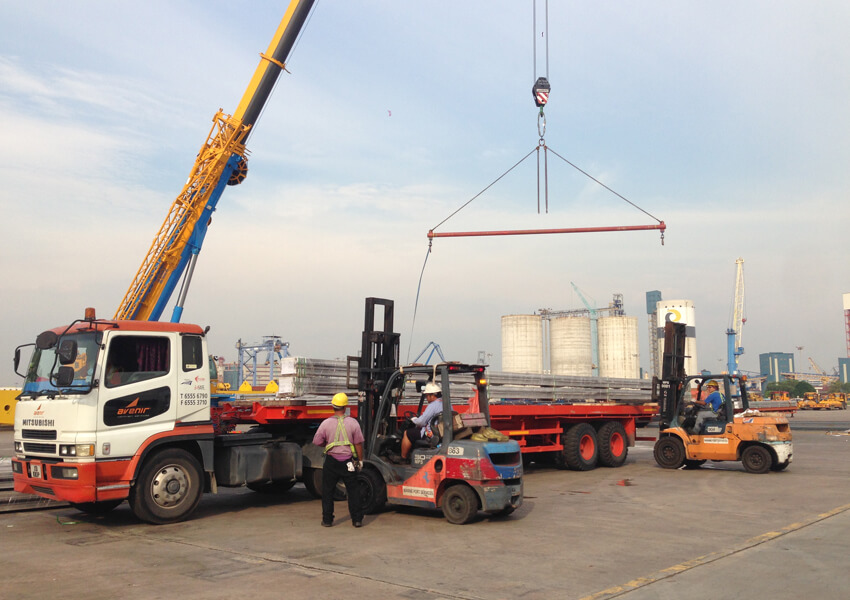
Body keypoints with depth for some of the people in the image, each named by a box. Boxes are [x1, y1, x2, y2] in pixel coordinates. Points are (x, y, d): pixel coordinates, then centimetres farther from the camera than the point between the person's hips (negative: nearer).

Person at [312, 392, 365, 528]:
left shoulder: (326, 423, -7)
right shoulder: (353, 423, -6)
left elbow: (317, 441, 0)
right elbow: (358, 443, -3)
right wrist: (360, 460, 7)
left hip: (331, 461, 0)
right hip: (348, 462, 0)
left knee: (327, 491, 11)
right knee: (352, 491, 8)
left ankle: (327, 520, 13)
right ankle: (357, 519, 8)